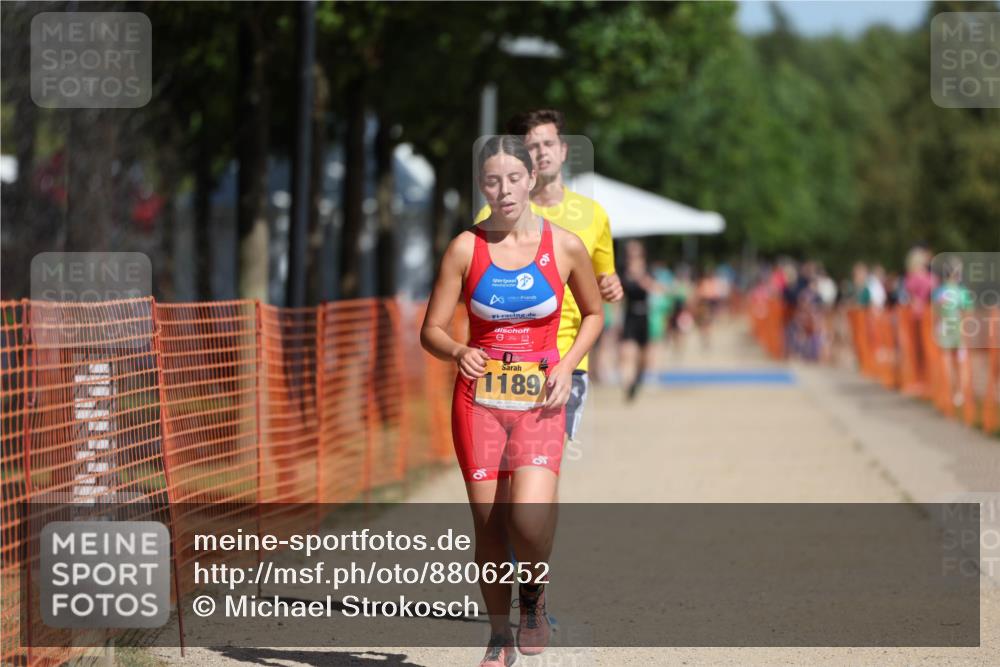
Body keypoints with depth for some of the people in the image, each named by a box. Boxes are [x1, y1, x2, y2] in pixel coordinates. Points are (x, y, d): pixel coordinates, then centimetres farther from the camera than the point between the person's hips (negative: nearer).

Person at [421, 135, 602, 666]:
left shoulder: (565, 247, 0)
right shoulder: (466, 248, -1)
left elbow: (593, 314, 15)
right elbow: (431, 331, 0)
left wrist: (566, 365, -1)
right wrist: (459, 354, -22)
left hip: (539, 402, -1)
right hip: (479, 399, 1)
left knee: (529, 518, -21)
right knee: (488, 524, 0)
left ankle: (534, 596, 10)